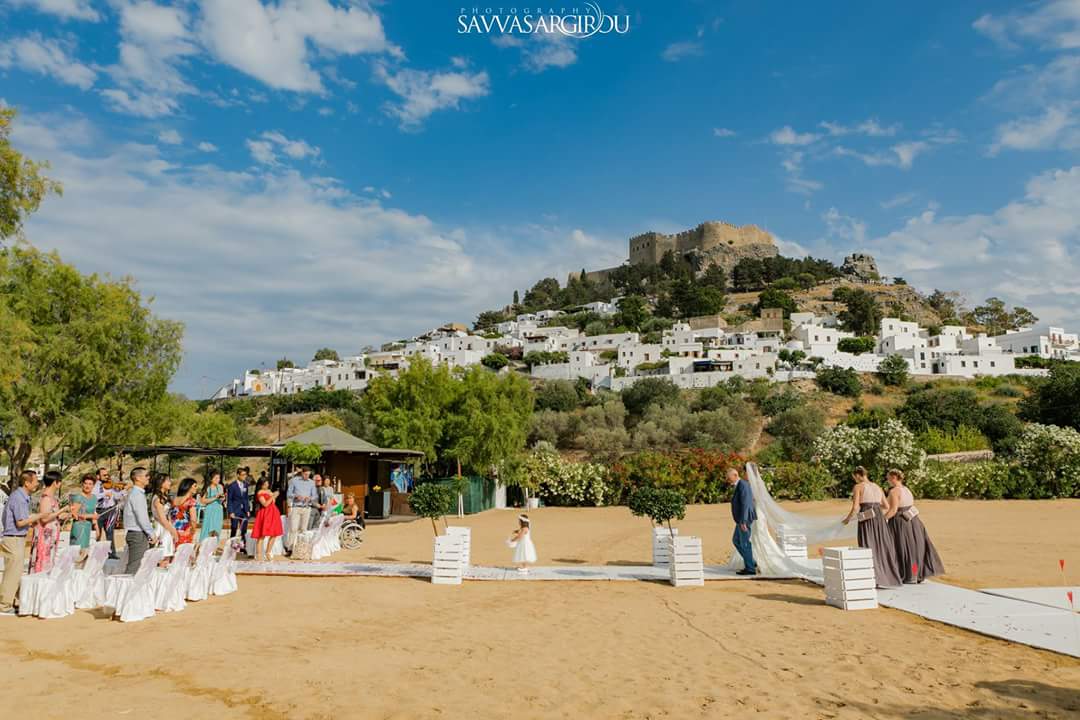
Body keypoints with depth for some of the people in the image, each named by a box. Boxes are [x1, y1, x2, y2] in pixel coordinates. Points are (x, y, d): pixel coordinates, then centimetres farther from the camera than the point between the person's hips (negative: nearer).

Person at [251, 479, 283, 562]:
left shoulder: (268, 491, 17)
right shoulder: (259, 493, -8)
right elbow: (265, 504, -17)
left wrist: (274, 496, 8)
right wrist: (272, 496, -16)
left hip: (272, 514, 8)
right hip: (265, 514, -8)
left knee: (274, 535, 8)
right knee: (262, 535, -8)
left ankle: (267, 553, 18)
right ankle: (259, 555, -4)